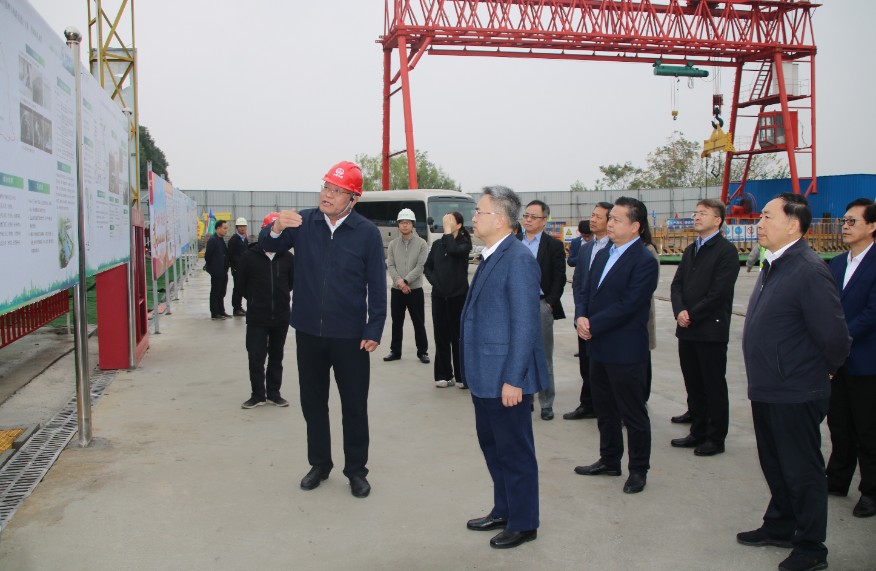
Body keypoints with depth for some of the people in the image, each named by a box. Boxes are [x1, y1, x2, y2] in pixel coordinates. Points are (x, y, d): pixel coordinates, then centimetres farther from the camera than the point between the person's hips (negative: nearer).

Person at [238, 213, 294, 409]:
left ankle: (273, 393, 23)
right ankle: (258, 394, 13)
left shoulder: (288, 257, -4)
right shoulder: (249, 256, -8)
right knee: (255, 356, 0)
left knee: (276, 356, 12)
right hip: (256, 317, -1)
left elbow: (293, 281, 12)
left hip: (281, 316, 2)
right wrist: (255, 299, 10)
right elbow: (241, 282, 4)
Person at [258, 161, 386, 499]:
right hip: (308, 331, 3)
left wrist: (374, 330, -9)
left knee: (354, 405, 7)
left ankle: (356, 470, 23)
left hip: (350, 336, -3)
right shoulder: (304, 223, -1)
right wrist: (276, 228, -27)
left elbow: (377, 286, -5)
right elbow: (267, 245, -5)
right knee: (312, 401, 15)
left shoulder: (367, 233, -8)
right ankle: (319, 464, 32)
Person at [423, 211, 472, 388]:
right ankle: (444, 375, 14)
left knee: (458, 335, -1)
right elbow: (427, 266, 15)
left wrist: (448, 231, -15)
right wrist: (433, 280, -1)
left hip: (458, 295, -4)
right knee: (441, 335, 6)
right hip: (439, 295, 4)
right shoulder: (438, 244, 9)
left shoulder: (464, 243, -2)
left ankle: (462, 376, 7)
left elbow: (453, 250, -25)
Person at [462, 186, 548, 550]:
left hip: (506, 377, -9)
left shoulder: (518, 259, -18)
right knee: (492, 445, 21)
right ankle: (503, 511, 38)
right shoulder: (491, 256, 11)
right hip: (484, 375, 9)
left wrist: (513, 379, -21)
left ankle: (523, 524, 23)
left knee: (515, 451, 7)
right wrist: (474, 370, 16)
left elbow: (525, 324, -21)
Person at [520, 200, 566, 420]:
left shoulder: (554, 245, -1)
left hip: (541, 306, -3)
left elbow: (559, 279, -3)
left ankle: (546, 404, 12)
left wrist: (549, 303, -11)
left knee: (544, 359, 4)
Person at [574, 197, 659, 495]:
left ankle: (638, 470, 21)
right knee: (604, 410, 19)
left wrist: (593, 325, -19)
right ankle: (609, 461, 35)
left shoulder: (644, 261, -15)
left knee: (633, 414, 6)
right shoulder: (603, 255, 11)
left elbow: (627, 305, -21)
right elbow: (587, 291, 11)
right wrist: (581, 317, -8)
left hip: (625, 351, -8)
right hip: (599, 347, 8)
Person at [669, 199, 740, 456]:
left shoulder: (726, 251, -9)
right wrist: (680, 311, -7)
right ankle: (698, 432, 26)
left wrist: (692, 315, -13)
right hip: (687, 329, 7)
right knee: (693, 385, 14)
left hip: (711, 330, -7)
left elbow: (719, 292, -17)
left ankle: (716, 438, 14)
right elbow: (677, 284, 10)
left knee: (714, 386, 4)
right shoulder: (691, 250, 15)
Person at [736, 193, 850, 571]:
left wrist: (823, 369, -6)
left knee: (802, 472, 8)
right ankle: (779, 527, 42)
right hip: (767, 390, 9)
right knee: (775, 466, 23)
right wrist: (763, 377, 15)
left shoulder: (809, 271, -23)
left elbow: (834, 337, -23)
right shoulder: (773, 266, 7)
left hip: (795, 394, -9)